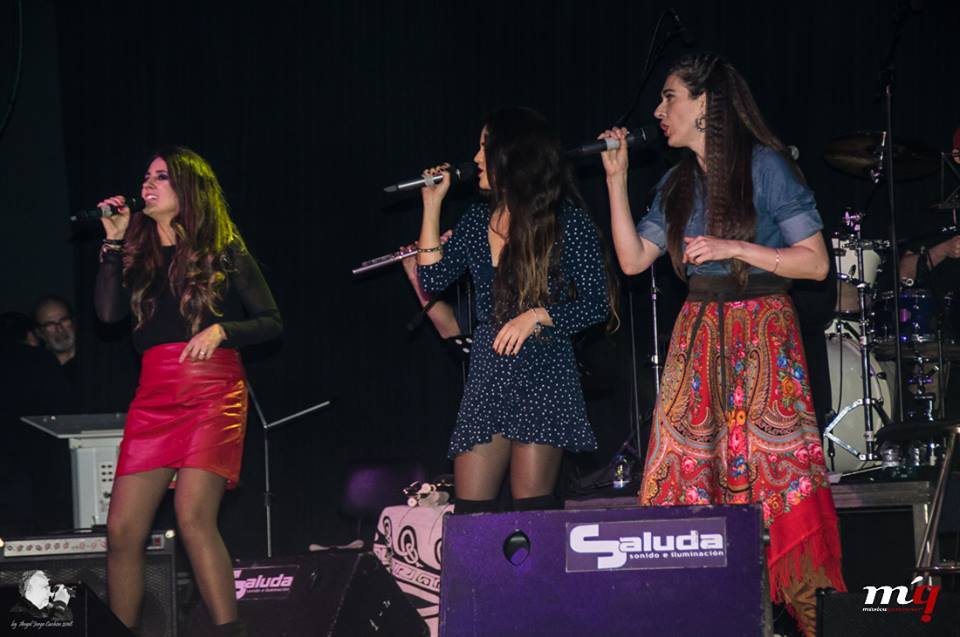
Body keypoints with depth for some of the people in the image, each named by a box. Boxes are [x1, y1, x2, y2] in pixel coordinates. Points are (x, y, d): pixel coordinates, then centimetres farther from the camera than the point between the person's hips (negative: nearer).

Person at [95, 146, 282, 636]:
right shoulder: (139, 252, 18)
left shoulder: (224, 252, 8)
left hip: (213, 392, -4)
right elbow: (108, 311, 2)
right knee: (122, 530, -3)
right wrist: (113, 241, 4)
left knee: (193, 516, -22)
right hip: (154, 394, 4)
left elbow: (271, 322, 7)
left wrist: (220, 330, -10)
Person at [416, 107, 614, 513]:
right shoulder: (478, 220, 14)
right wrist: (432, 206, 6)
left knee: (532, 509, -8)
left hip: (544, 376, -5)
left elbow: (597, 304, -4)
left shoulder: (567, 222, -2)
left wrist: (537, 316, -18)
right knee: (469, 510, 0)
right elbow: (433, 281, 6)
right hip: (487, 376, 5)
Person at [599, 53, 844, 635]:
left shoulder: (766, 166, -6)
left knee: (774, 479, -8)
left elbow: (816, 263, -10)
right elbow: (633, 258, 8)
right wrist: (617, 178, 4)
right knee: (688, 477, 0)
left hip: (763, 339, -6)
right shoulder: (678, 184, 13)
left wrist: (733, 247, -17)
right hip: (699, 339, 6)